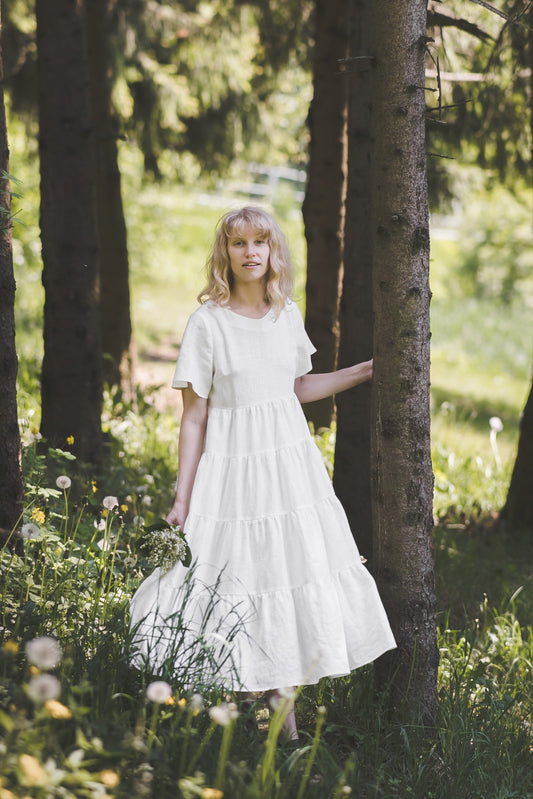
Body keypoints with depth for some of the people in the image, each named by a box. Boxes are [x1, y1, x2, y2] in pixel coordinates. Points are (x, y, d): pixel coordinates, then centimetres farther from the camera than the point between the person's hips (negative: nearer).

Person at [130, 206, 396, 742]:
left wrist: (367, 370, 17)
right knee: (243, 575, -3)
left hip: (290, 462, 5)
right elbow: (194, 417, -8)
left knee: (297, 570, 4)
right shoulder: (208, 322, -9)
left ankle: (282, 705, 14)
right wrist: (182, 500, -9)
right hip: (234, 466, -5)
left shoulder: (287, 316, 6)